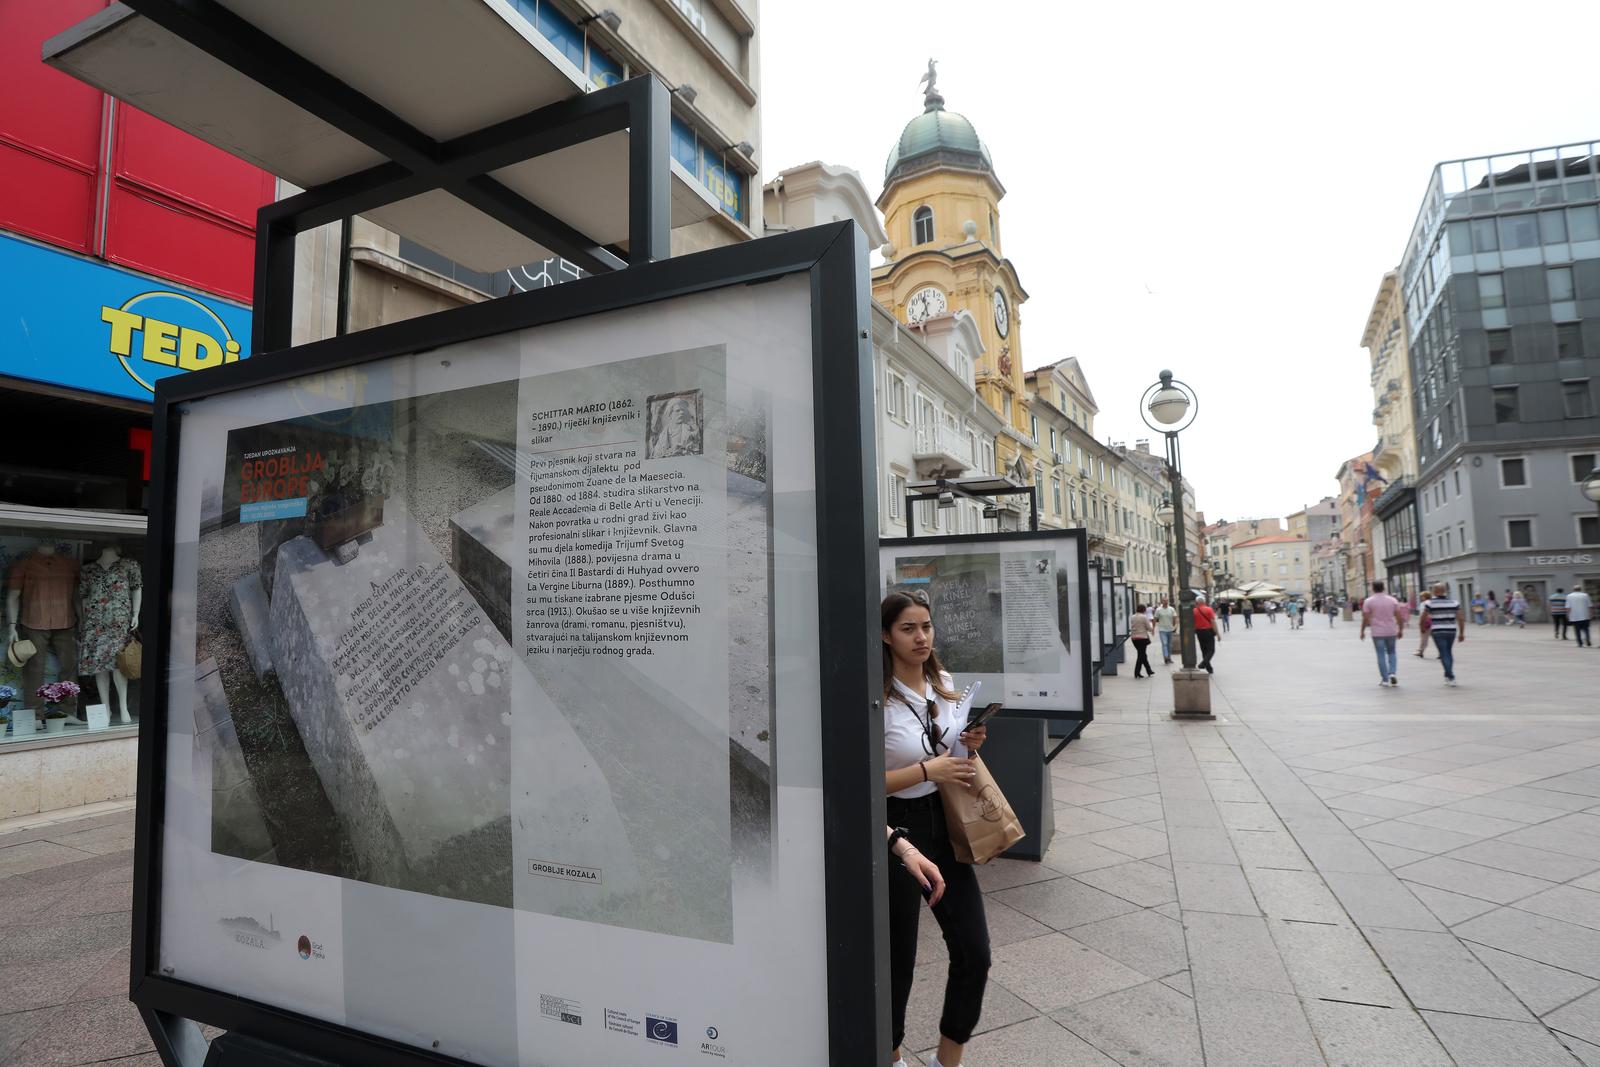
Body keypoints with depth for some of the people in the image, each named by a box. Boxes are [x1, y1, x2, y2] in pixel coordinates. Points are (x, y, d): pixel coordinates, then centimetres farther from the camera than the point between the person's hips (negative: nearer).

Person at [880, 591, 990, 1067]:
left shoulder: (943, 684, 3)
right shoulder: (880, 698, -20)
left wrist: (968, 744, -3)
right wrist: (927, 770, -23)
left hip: (945, 825, 7)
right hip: (897, 830, -6)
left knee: (974, 955, 10)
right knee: (898, 960, 10)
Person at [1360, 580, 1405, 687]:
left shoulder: (1368, 601, -5)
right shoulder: (1393, 600, 3)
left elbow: (1365, 619, -7)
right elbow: (1399, 617, 2)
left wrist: (1362, 631, 1)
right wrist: (1401, 630, 12)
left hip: (1377, 632, -2)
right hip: (1391, 632, 2)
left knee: (1381, 655, 4)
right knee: (1391, 653, 17)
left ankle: (1385, 679, 5)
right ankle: (1393, 673, -1)